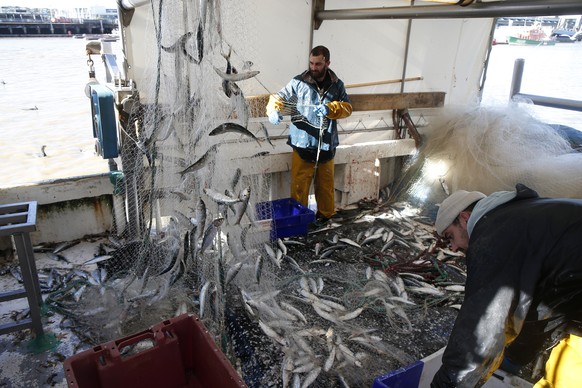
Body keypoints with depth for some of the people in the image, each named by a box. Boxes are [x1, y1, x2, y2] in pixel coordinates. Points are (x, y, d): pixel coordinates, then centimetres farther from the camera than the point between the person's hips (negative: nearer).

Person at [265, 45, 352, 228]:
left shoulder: (337, 84, 3)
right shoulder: (298, 82, -6)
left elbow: (347, 107, -2)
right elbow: (278, 98, -7)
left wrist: (330, 109, -23)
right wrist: (274, 110, -31)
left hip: (326, 145, 3)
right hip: (302, 144, -2)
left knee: (325, 183, 16)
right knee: (299, 183, 3)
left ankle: (325, 213, 36)